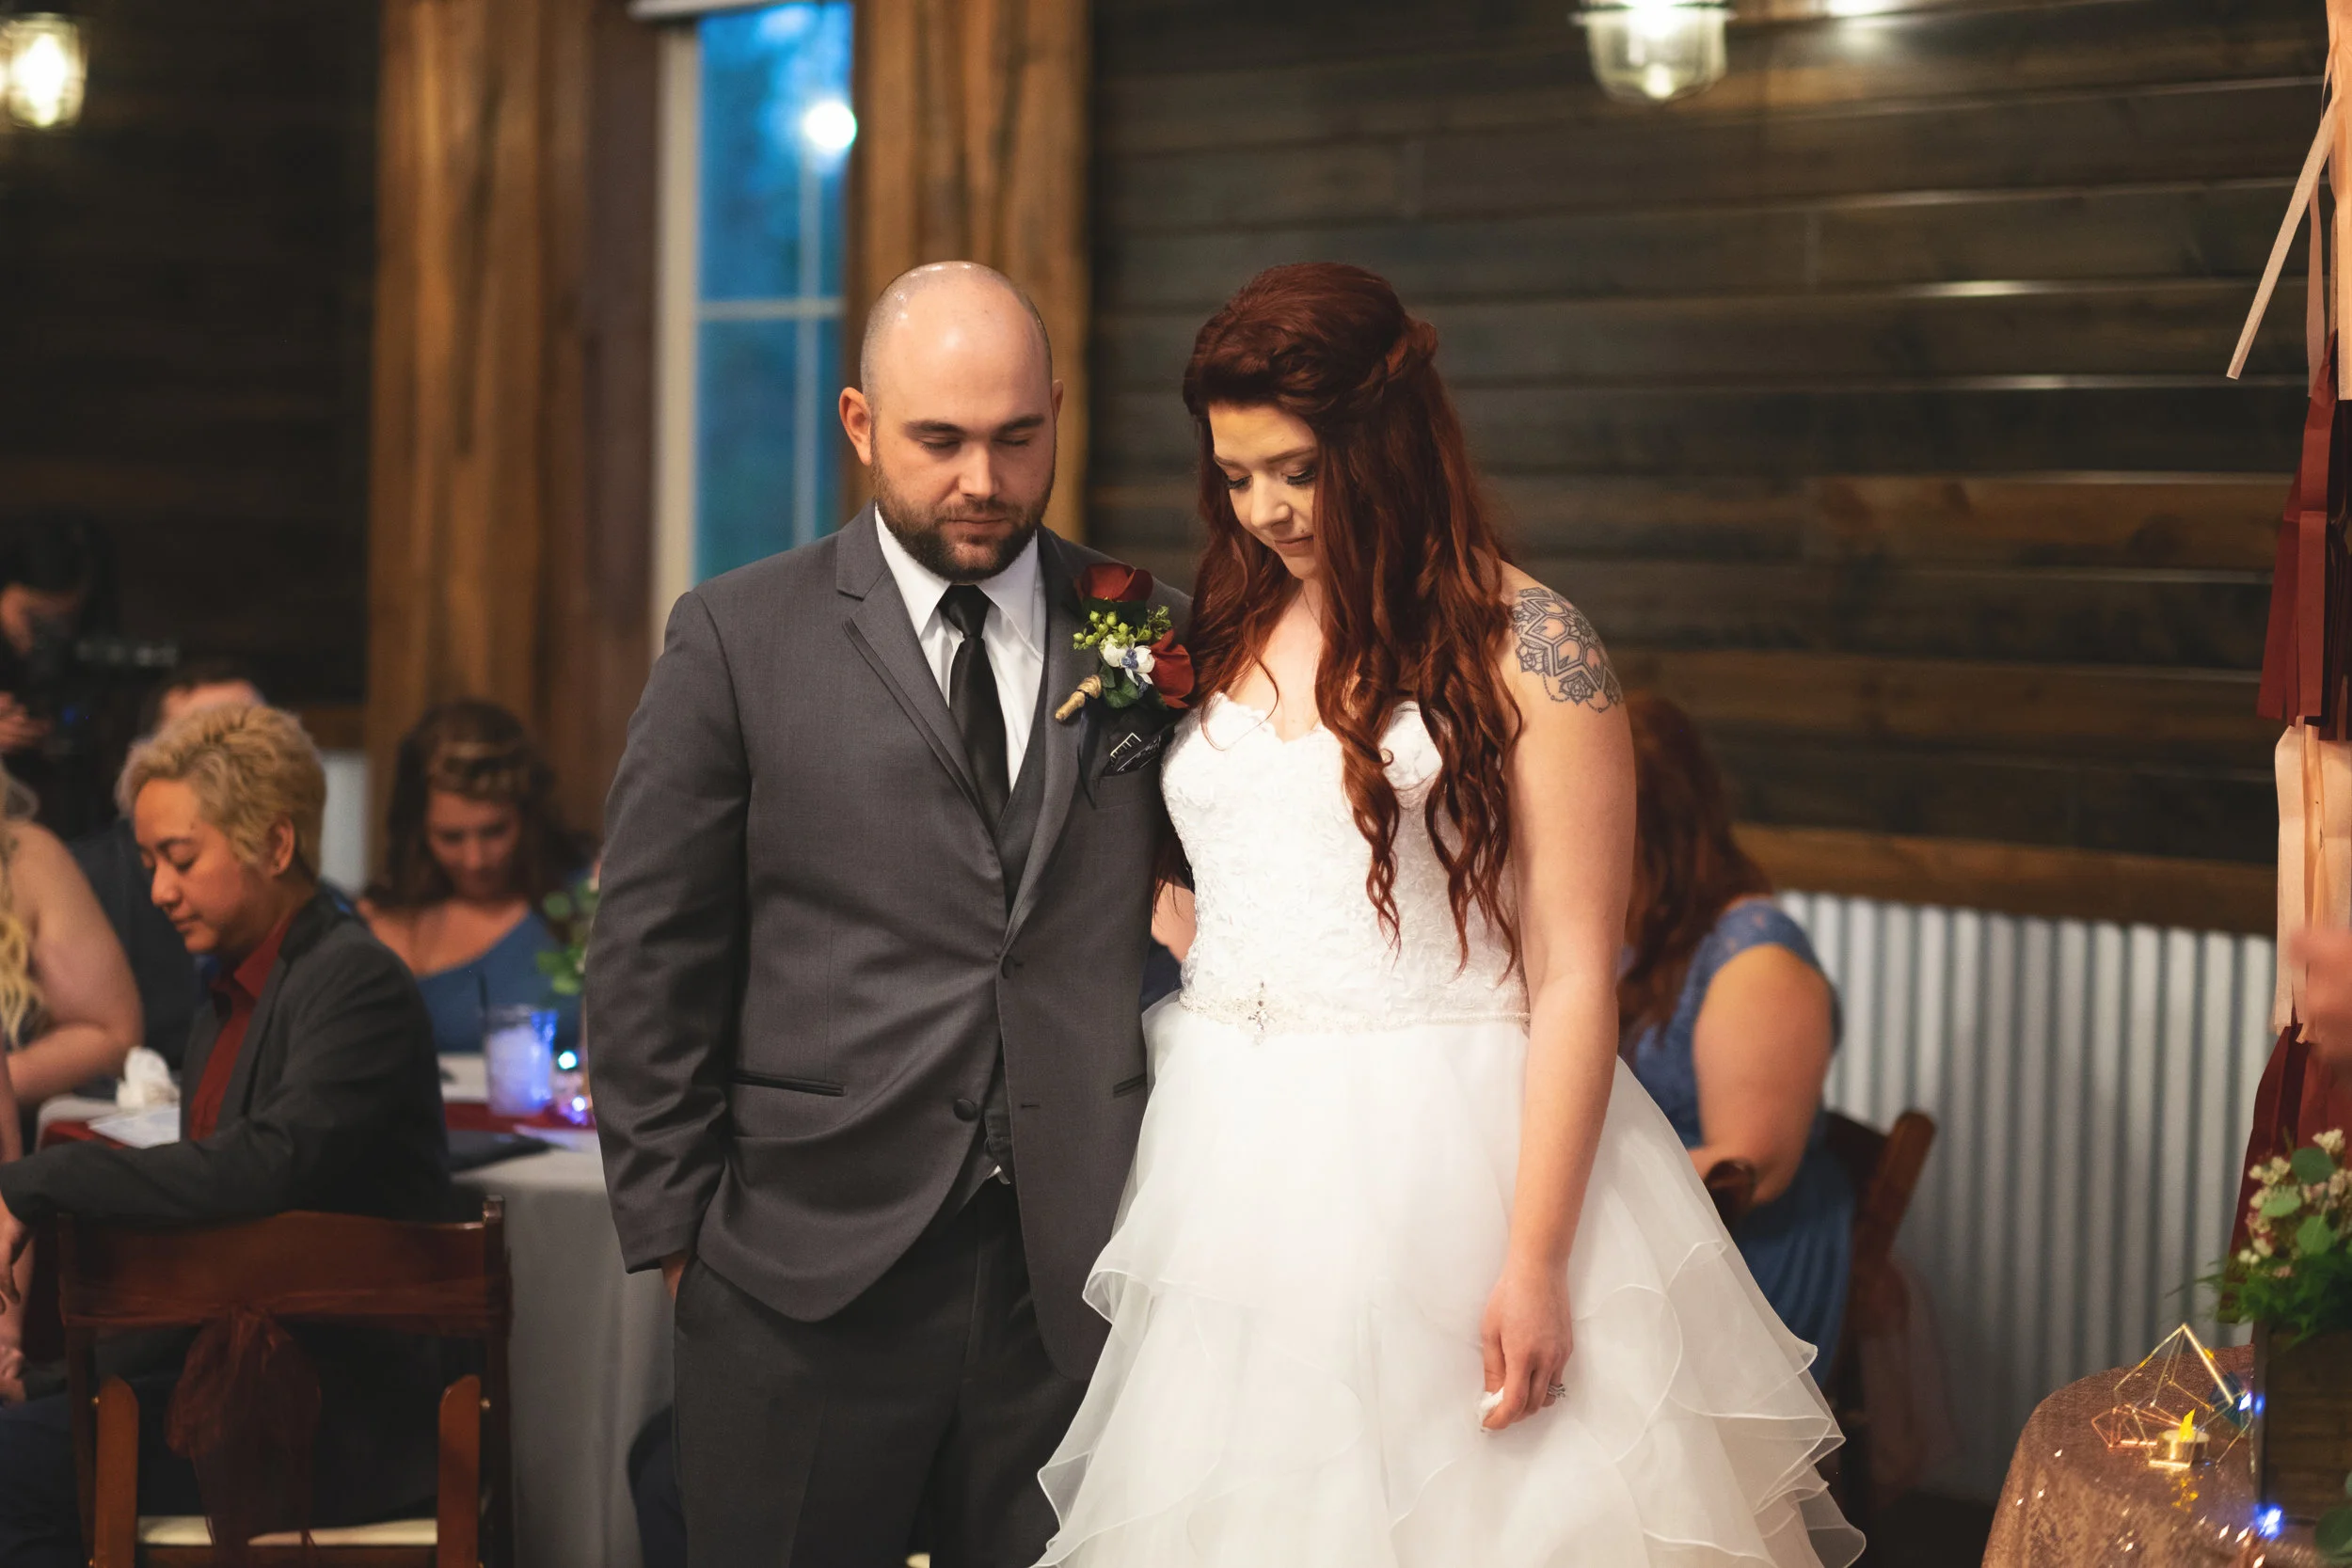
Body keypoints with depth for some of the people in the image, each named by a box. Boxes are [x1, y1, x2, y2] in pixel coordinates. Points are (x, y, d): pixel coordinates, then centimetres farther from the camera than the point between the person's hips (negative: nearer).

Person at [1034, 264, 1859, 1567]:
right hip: (1232, 1170, 5)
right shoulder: (1224, 639, 13)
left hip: (1438, 1161, -5)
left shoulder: (1522, 646, -5)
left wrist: (1536, 1262, -15)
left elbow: (1576, 974, -9)